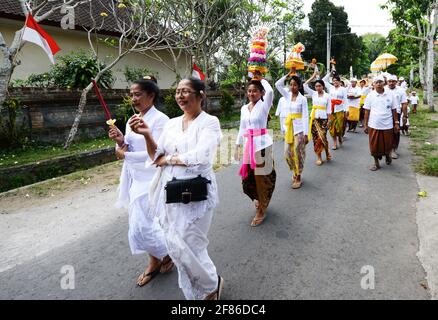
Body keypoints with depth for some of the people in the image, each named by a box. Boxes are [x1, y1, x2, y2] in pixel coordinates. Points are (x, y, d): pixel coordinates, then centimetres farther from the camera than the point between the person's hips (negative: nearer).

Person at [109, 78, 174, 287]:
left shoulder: (160, 120, -13)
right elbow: (127, 150, 12)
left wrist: (126, 155, -13)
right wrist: (120, 142, -9)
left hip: (151, 180, -8)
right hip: (135, 179, 8)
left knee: (141, 227, -5)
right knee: (140, 225, 14)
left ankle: (170, 252, 23)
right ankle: (154, 262, 34)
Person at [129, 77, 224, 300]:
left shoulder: (209, 122, -6)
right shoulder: (172, 124, 11)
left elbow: (200, 157, -21)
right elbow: (156, 156, 6)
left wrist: (168, 159, -9)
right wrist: (147, 135, -11)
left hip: (195, 194, -6)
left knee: (185, 245, -2)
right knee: (177, 244, 12)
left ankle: (211, 285, 28)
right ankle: (195, 292, 35)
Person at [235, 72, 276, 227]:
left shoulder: (264, 105, -3)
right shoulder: (244, 108, 13)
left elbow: (270, 91, -24)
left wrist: (261, 79, -8)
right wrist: (237, 146, 15)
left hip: (262, 144, -5)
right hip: (249, 145, 5)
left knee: (261, 177, 1)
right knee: (247, 177, 9)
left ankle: (261, 211, 15)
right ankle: (259, 198, 39)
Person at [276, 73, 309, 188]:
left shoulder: (302, 99, -6)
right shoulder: (288, 95, 5)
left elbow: (305, 116, -9)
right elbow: (278, 84, -4)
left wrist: (306, 133, -14)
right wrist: (288, 74, -5)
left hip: (299, 128, -4)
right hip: (289, 127, 4)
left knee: (298, 152, 0)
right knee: (288, 153, 6)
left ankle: (298, 177, 12)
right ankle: (295, 171, 30)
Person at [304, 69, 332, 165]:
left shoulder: (327, 96, 3)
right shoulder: (313, 94, 6)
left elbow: (328, 109, 4)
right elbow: (305, 85, -5)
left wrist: (328, 120, -1)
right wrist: (313, 77, -3)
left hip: (323, 119, -2)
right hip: (314, 119, 2)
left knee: (322, 137, -9)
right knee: (315, 138, 2)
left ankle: (327, 153, 18)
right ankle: (319, 157, 11)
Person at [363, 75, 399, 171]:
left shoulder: (390, 94, 0)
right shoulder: (370, 95, -1)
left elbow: (394, 110, 4)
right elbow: (367, 111, 1)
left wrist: (396, 123, 2)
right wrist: (366, 125, 1)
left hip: (387, 125, 0)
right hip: (374, 126, 0)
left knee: (387, 145, 10)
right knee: (374, 145, 6)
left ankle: (387, 155, 42)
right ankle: (376, 163, 23)